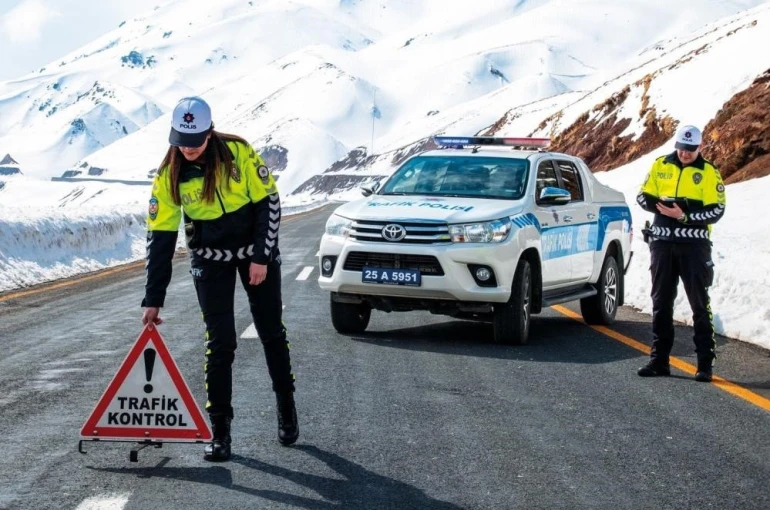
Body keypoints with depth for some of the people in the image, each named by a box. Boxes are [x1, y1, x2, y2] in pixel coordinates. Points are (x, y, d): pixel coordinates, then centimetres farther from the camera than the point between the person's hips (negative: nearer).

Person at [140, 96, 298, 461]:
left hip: (257, 252, 0)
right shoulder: (169, 175, -14)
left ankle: (286, 410, 27)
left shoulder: (239, 153, -19)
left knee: (272, 332, 8)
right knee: (220, 342, -6)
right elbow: (160, 237, -11)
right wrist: (153, 299, -13)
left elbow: (268, 202, -11)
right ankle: (220, 431, 0)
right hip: (210, 260, 0)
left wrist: (261, 257, -15)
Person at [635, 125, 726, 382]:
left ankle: (705, 362, -1)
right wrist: (660, 206, -12)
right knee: (661, 302, 8)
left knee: (700, 303, -3)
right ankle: (659, 359, 16)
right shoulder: (660, 166, 7)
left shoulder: (709, 172, -2)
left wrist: (686, 216, -20)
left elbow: (717, 210, -7)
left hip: (694, 244, -4)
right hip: (662, 242, 4)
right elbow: (643, 196, 9)